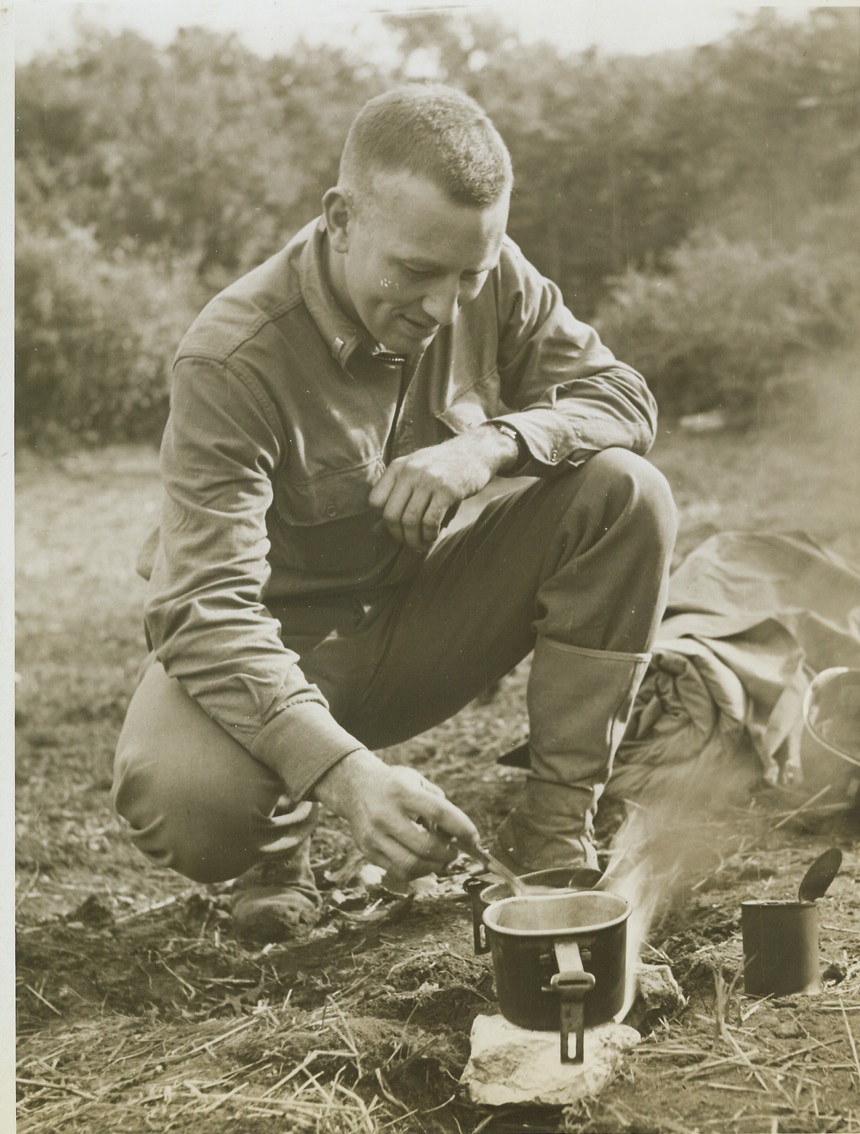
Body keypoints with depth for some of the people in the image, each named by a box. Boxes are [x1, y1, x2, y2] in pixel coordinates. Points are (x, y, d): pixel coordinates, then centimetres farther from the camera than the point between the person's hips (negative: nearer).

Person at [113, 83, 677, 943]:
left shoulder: (490, 279, -10)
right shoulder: (232, 362, -27)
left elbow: (622, 397, -6)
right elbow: (208, 613, -33)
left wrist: (494, 441, -29)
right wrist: (344, 771, -49)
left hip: (412, 623, 5)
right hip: (275, 642, -4)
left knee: (624, 493, -18)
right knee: (182, 800, -38)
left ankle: (554, 825, -8)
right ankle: (279, 846, 3)